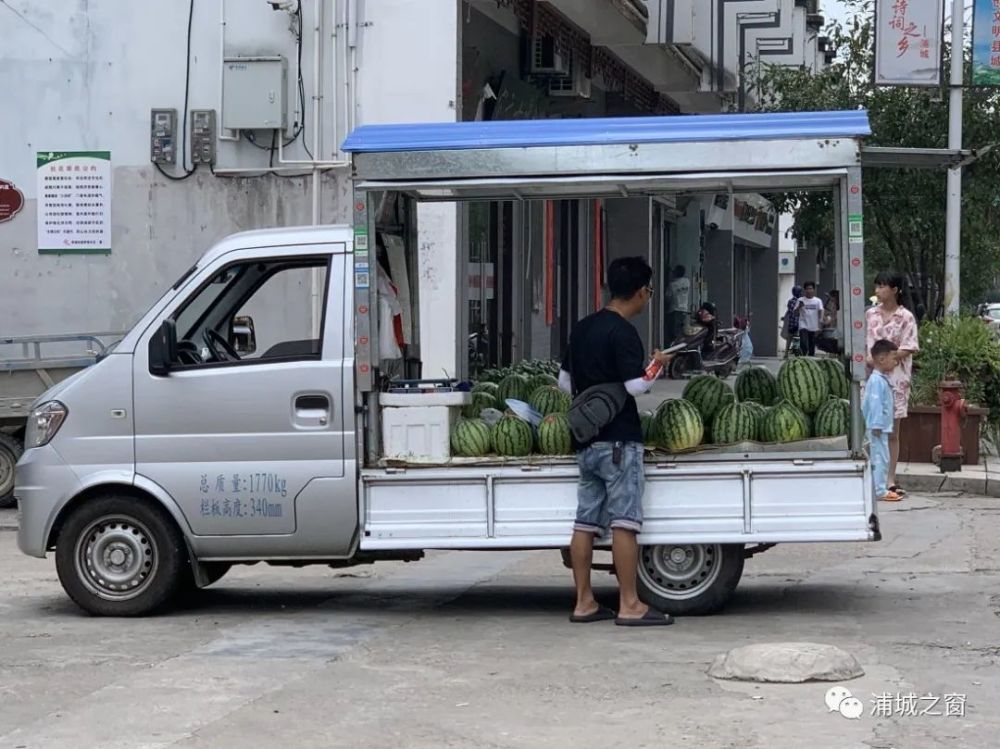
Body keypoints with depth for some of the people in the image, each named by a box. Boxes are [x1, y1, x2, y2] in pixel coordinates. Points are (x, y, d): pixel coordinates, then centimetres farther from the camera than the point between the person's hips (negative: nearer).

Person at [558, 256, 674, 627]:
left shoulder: (582, 328, 13)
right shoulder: (623, 333, -13)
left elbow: (565, 381, 17)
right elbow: (635, 385, -19)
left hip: (586, 440, 8)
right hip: (619, 440, -8)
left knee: (586, 521, 8)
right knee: (624, 523, -7)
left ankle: (584, 603, 10)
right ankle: (629, 606, -6)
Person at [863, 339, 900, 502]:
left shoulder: (883, 379, 16)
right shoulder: (877, 381, -18)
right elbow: (875, 404, -22)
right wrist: (876, 426, -24)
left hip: (882, 427, 11)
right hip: (877, 428, -11)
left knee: (882, 459, 14)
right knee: (879, 458, -8)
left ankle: (881, 488, 19)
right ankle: (880, 491, -6)